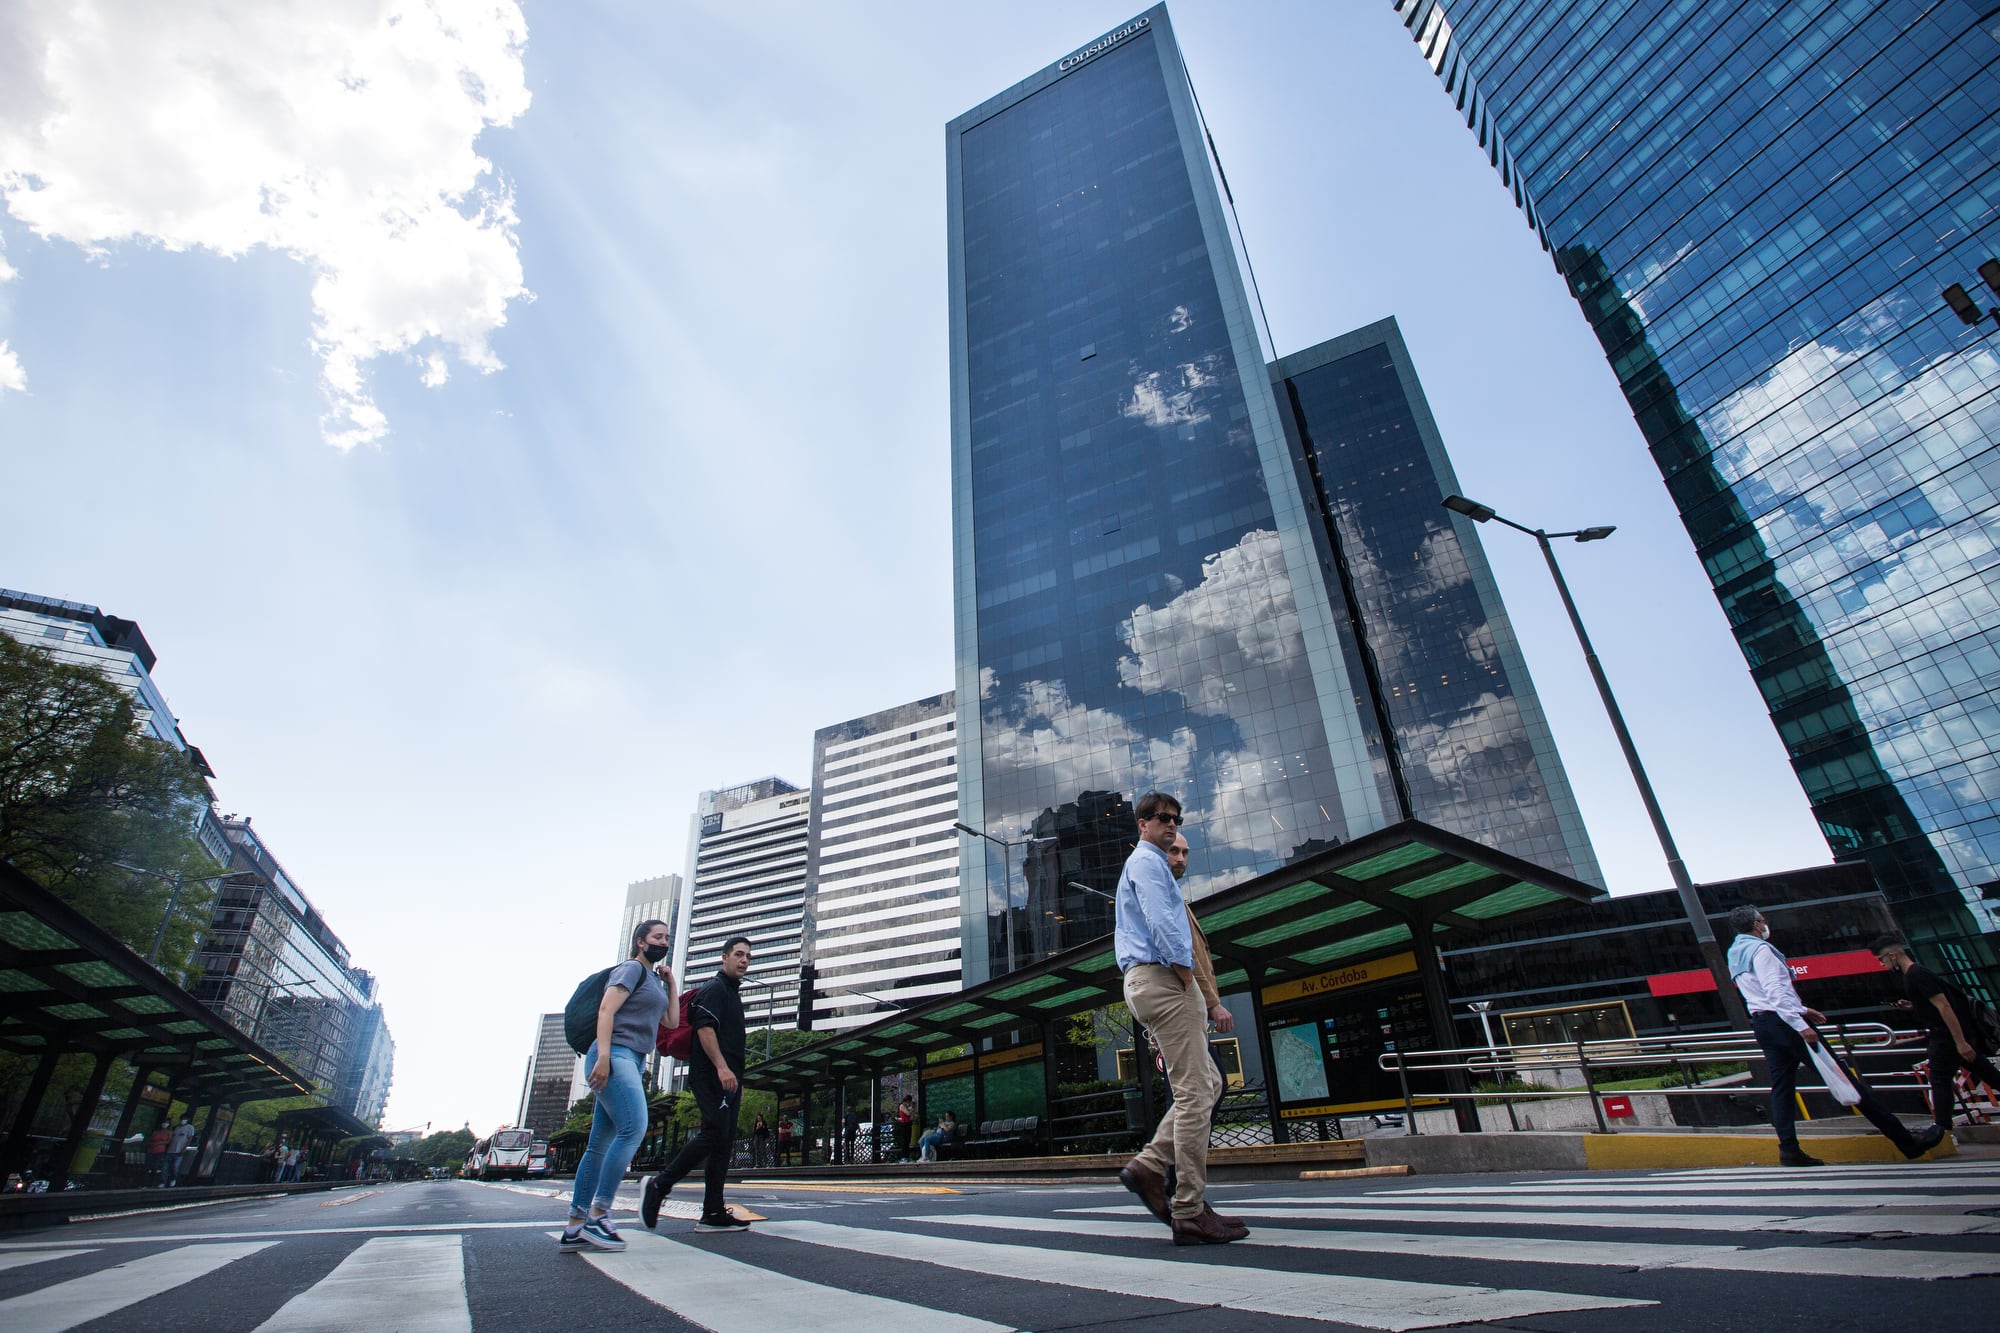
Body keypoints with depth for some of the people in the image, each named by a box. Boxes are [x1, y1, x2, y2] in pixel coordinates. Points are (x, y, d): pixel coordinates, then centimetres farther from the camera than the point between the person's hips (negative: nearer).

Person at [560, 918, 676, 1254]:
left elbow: (672, 1021, 22)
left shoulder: (654, 981, 25)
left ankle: (575, 1226, 7)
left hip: (632, 1063, 9)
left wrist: (671, 983, 20)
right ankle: (598, 1216, -18)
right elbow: (606, 1010, -12)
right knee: (633, 1128, -20)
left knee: (600, 1144, 6)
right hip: (615, 1055, -9)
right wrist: (604, 1055, -23)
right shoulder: (631, 968, -1)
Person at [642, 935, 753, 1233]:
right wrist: (722, 1067, -27)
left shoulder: (732, 992, 25)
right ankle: (659, 1184, -4)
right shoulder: (714, 988, -4)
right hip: (712, 1075, -10)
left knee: (724, 1142, 5)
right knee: (714, 1134, -16)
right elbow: (704, 1028, -18)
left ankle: (713, 1214, 6)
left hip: (727, 1077, 10)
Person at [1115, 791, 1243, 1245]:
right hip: (1163, 978, -10)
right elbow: (1163, 927, -19)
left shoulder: (1148, 864, 26)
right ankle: (1190, 1213, -5)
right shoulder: (1147, 862, -7)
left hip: (1146, 982, 10)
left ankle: (1148, 1165, 8)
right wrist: (1188, 978, -15)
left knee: (1206, 1084, 12)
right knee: (1195, 1094, -9)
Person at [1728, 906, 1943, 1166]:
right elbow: (1775, 992, -22)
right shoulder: (1760, 949, -12)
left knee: (1781, 1085, 6)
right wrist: (1800, 1024, -26)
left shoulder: (1734, 955, 16)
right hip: (1782, 1019, -8)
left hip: (1762, 1024, 8)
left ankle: (1789, 1150, 1)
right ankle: (1904, 1139, 6)